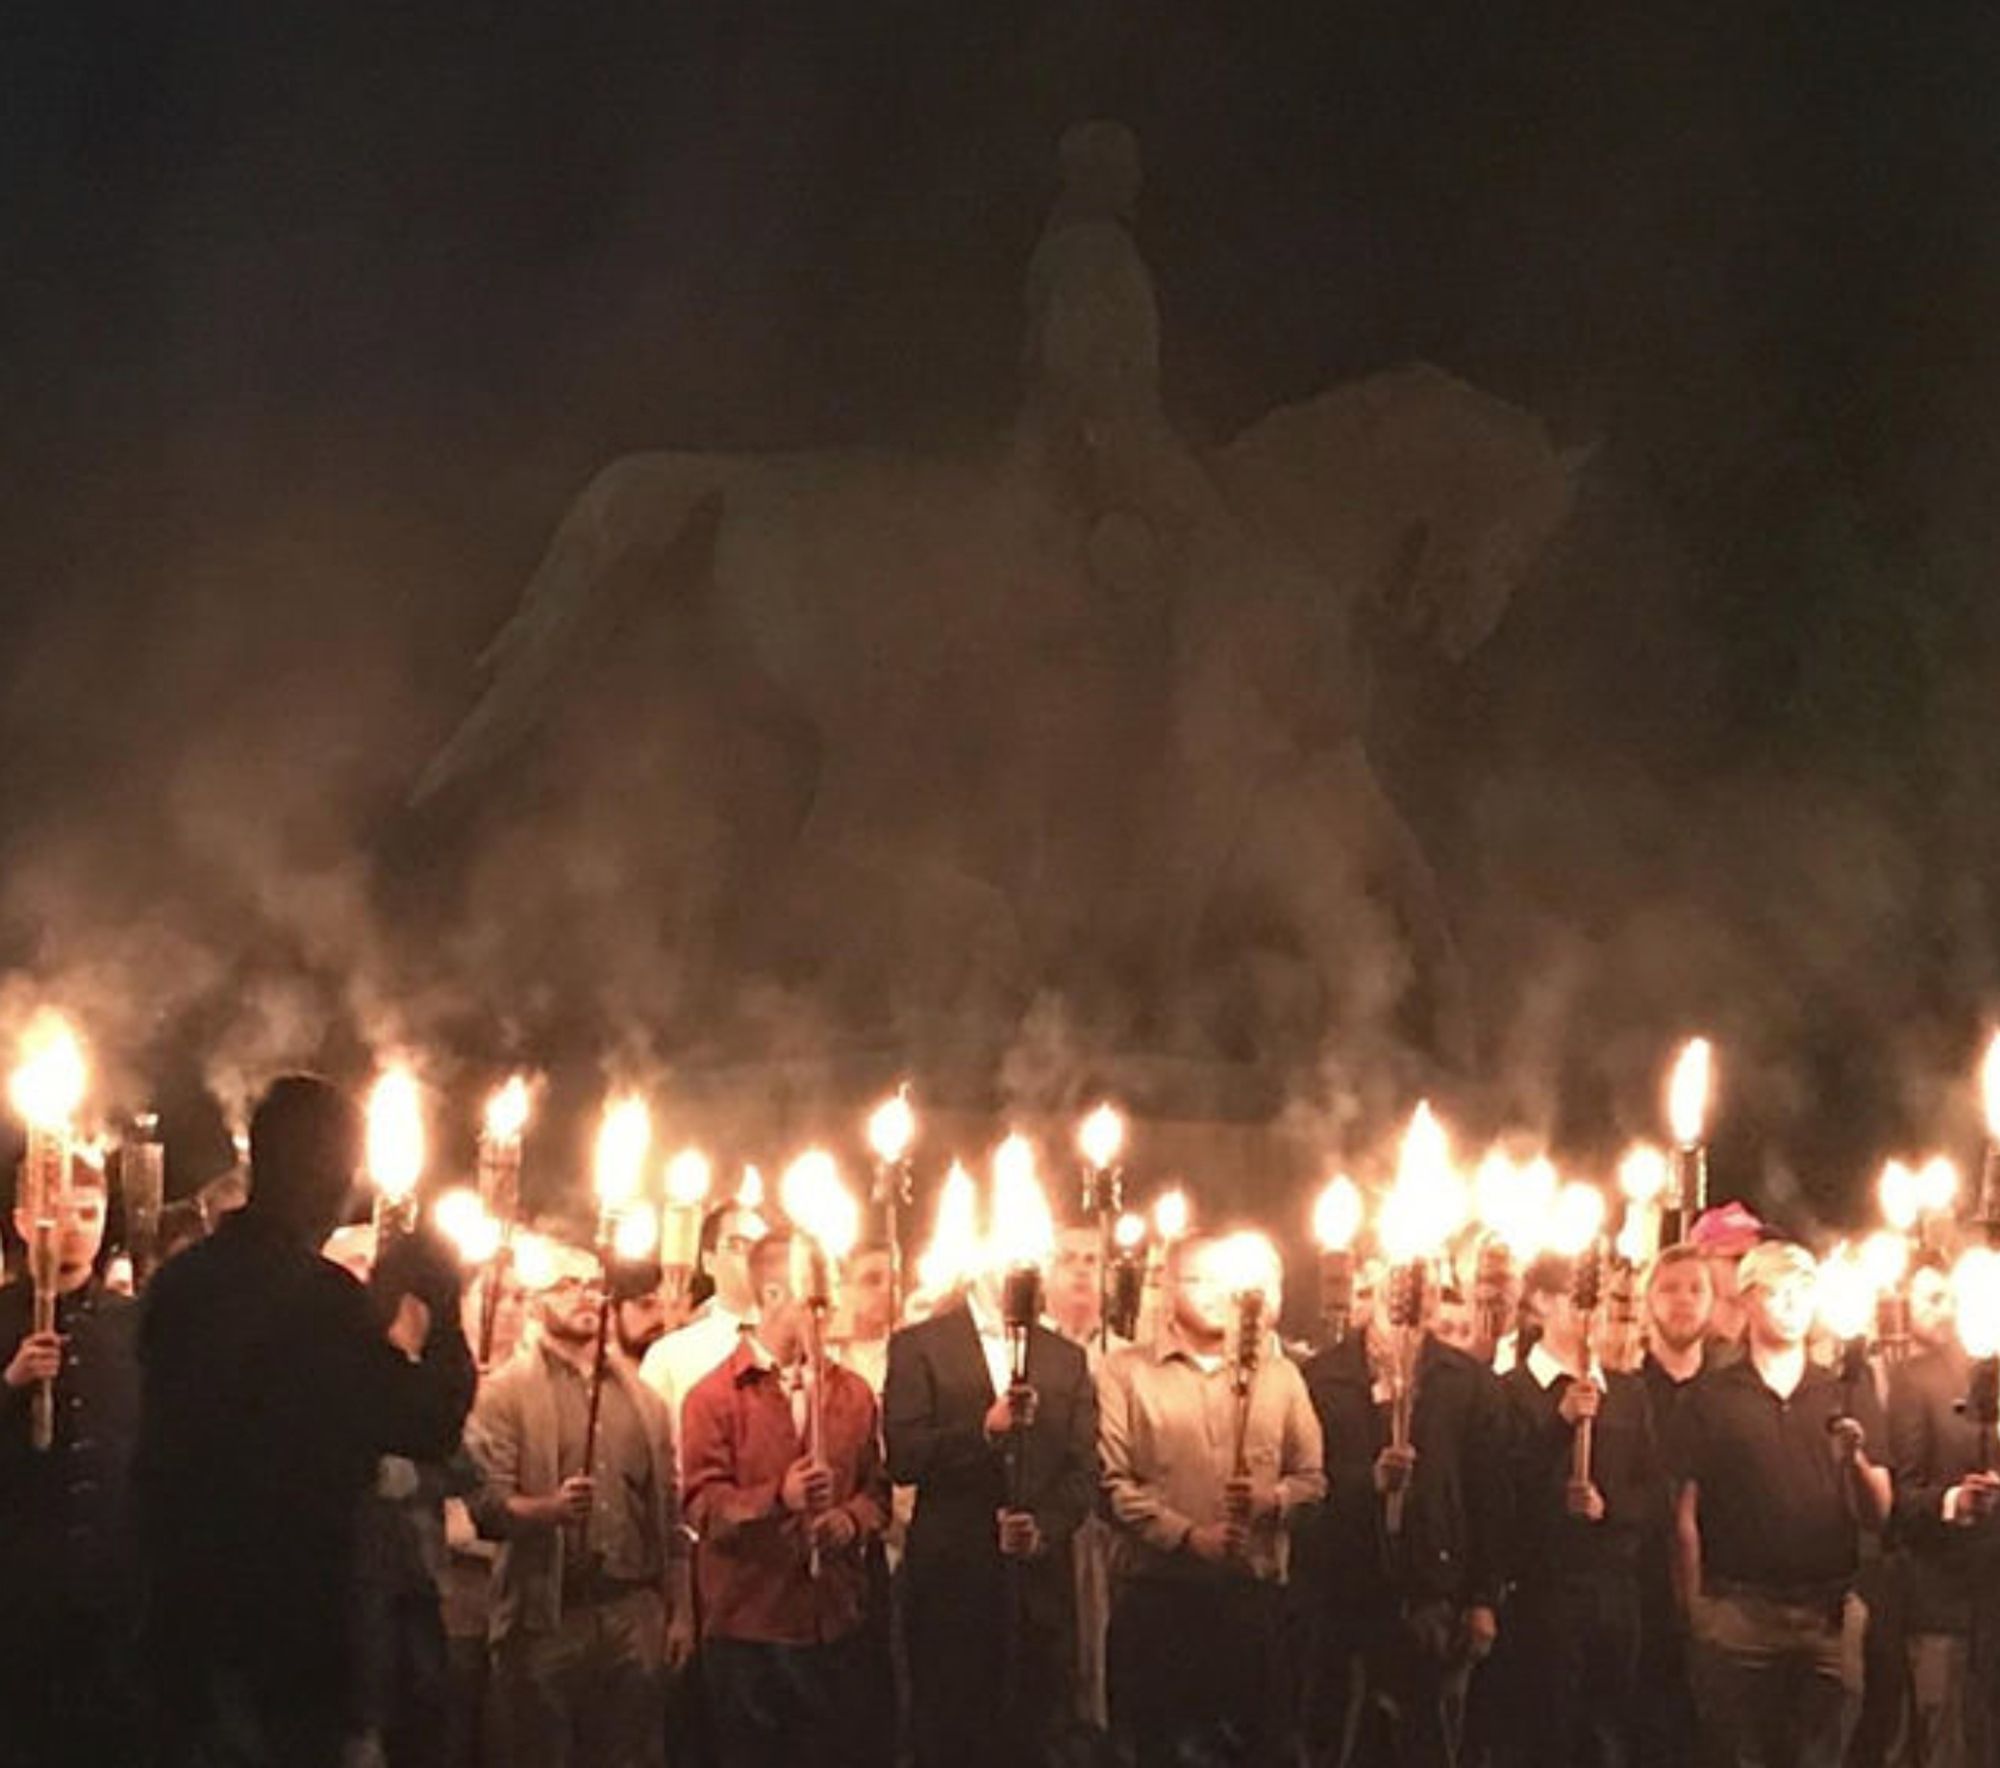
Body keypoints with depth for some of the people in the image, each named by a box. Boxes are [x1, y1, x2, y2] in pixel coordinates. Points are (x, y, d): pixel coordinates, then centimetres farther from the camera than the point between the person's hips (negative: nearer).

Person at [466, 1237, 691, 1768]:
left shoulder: (641, 1398, 16)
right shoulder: (504, 1394, 0)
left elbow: (670, 1511, 16)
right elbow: (487, 1504, -11)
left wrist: (679, 1610, 11)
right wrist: (549, 1508, -30)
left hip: (633, 1616, 4)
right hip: (547, 1619, -4)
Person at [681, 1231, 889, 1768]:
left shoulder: (851, 1392, 13)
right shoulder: (714, 1395, -2)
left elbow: (876, 1489, 13)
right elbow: (702, 1503, -10)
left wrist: (854, 1520, -9)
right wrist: (776, 1499, -26)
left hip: (838, 1624, 4)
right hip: (748, 1626, -4)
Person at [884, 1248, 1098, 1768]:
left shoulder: (1066, 1358, 13)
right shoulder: (918, 1346, 2)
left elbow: (1083, 1470, 7)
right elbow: (902, 1458, -8)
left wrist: (1046, 1528, -11)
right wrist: (984, 1428, -22)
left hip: (1040, 1580, 3)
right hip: (952, 1576, -3)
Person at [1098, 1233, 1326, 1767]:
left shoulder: (1279, 1374, 11)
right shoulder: (1126, 1372, 2)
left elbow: (1312, 1477, 11)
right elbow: (1113, 1482, -6)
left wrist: (1272, 1498, -10)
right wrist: (1190, 1536, -16)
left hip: (1255, 1590, 2)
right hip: (1157, 1592, -2)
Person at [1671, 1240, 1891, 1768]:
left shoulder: (1848, 1394, 12)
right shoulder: (1710, 1397, 5)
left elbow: (1878, 1515, 7)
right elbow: (1686, 1514, 2)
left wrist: (1856, 1458, -12)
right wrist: (1695, 1614, -3)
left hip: (1829, 1614, 2)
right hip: (1736, 1612, -2)